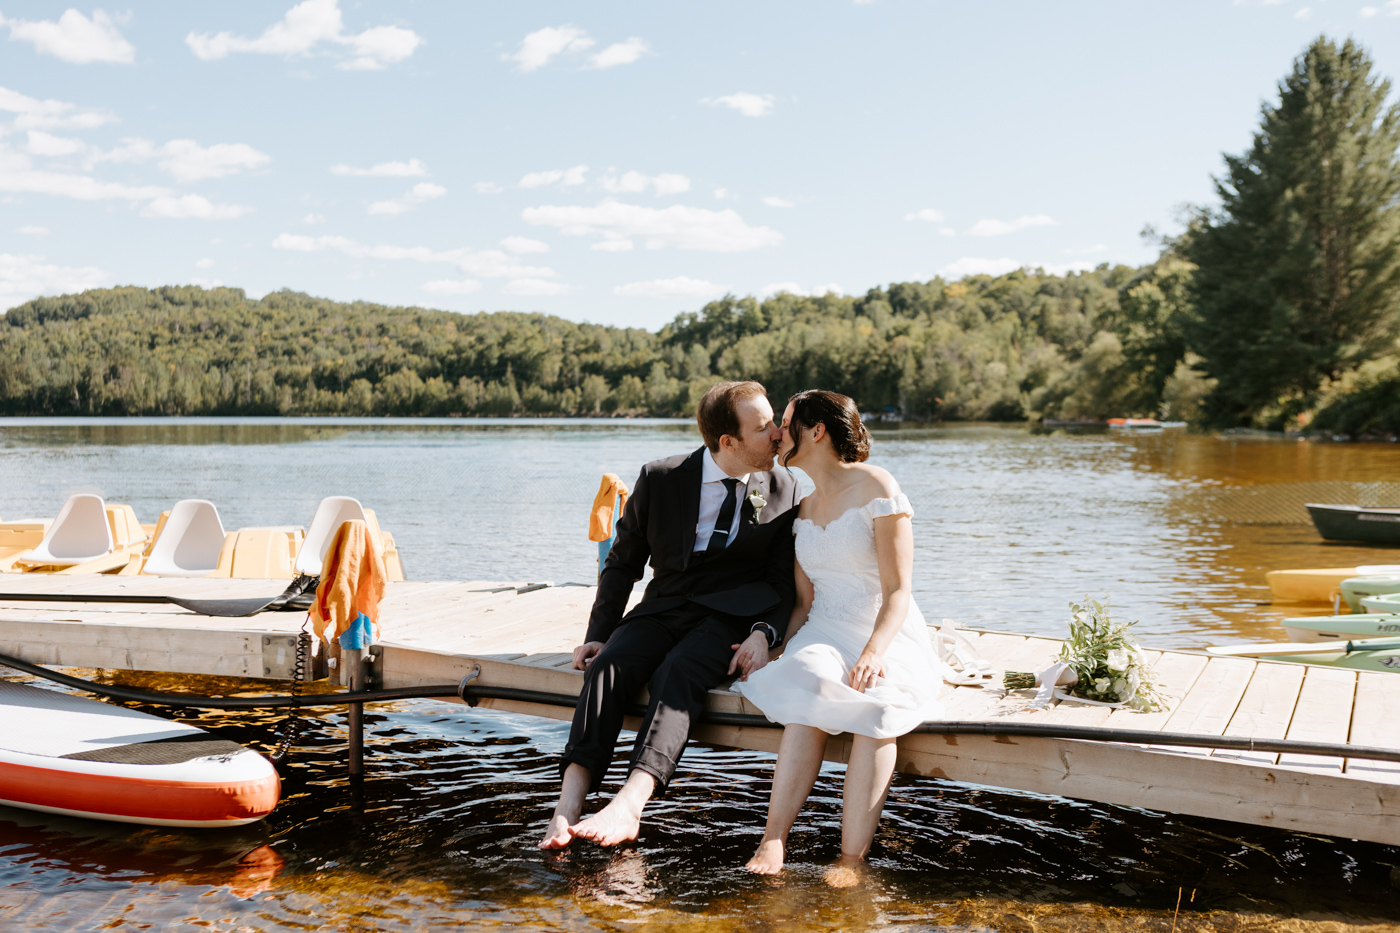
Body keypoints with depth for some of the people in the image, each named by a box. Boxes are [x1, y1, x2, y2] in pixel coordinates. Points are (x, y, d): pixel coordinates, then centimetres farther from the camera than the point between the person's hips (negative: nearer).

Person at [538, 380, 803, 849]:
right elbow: (623, 562, 11)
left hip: (731, 616, -2)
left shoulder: (784, 490, 3)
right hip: (664, 608, 2)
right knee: (607, 668, -27)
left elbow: (782, 578, 4)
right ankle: (568, 808, -36)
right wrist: (599, 634, 1)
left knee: (678, 674, -33)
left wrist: (764, 633, -16)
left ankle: (629, 805, -47)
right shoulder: (659, 479, 2)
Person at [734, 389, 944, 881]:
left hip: (888, 634, -3)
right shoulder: (801, 508, 16)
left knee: (875, 705, -36)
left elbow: (898, 592, -10)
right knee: (808, 689, -32)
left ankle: (851, 860, -35)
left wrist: (874, 652, -27)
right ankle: (773, 841, -36)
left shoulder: (875, 487, -5)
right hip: (826, 635, 4)